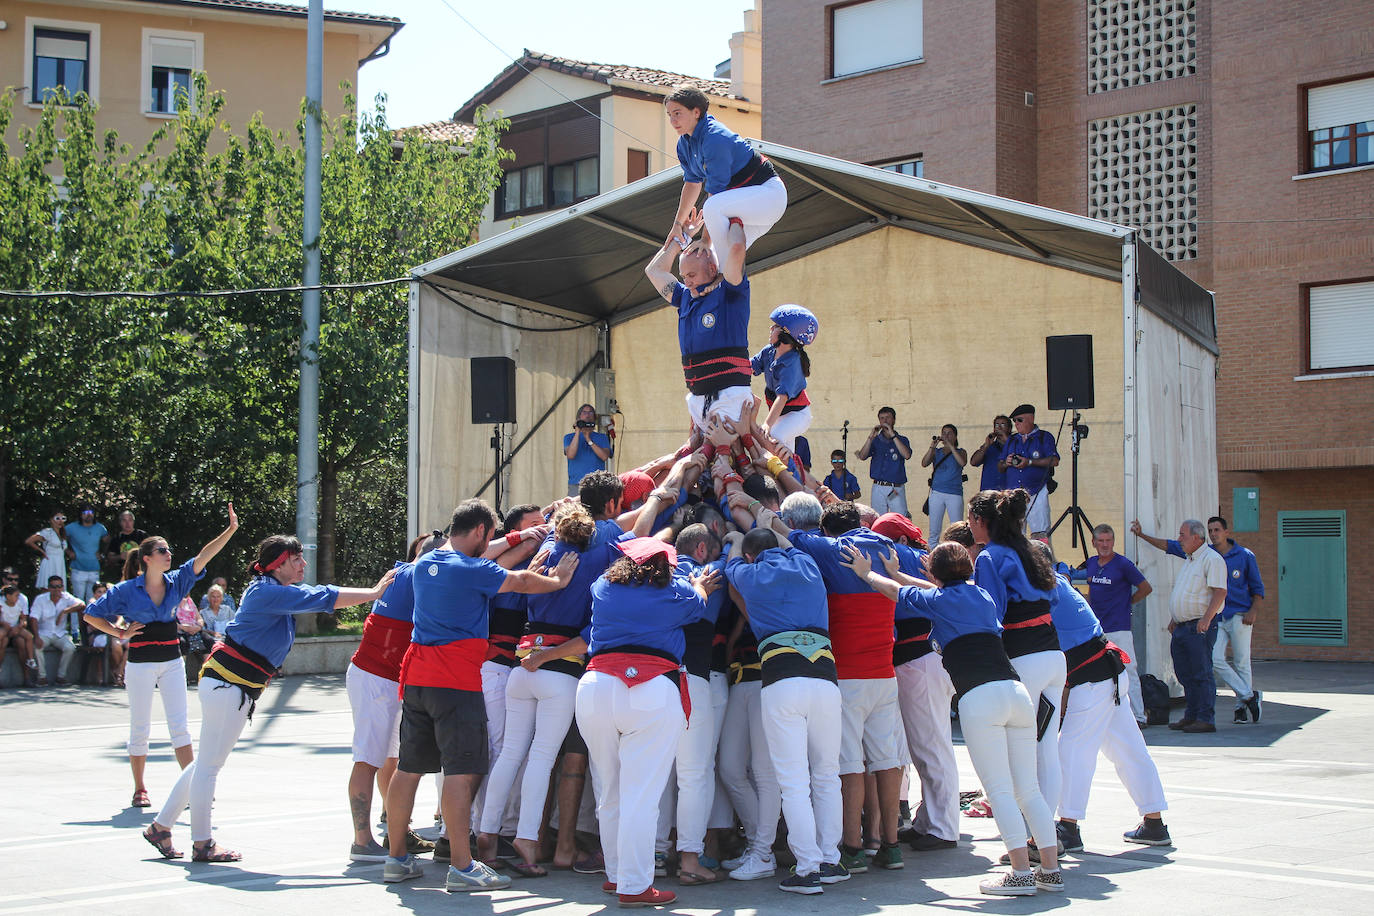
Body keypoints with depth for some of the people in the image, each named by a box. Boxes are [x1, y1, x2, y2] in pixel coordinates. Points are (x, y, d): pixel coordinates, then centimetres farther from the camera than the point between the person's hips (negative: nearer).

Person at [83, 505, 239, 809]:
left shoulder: (175, 582, 2)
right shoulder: (126, 590, -7)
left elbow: (204, 557, -8)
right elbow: (91, 615, 2)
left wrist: (231, 529, -18)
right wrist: (119, 632, -6)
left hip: (172, 661, 3)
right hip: (140, 663, -3)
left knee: (179, 726, 0)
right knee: (139, 729, 5)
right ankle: (139, 790, 16)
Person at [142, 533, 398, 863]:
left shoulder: (275, 591, 14)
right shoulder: (268, 592, -16)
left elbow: (319, 596, 17)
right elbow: (322, 599, -18)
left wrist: (374, 589, 7)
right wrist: (374, 592, -13)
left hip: (227, 684, 10)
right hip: (228, 684, -10)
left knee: (207, 762, 15)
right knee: (209, 764, -1)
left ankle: (160, 827, 23)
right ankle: (202, 844, 6)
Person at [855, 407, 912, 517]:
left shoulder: (902, 440, 7)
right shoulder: (875, 441, 11)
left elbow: (907, 455, -14)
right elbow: (862, 457, -3)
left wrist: (893, 435, -15)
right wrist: (871, 437, -13)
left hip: (896, 489, -2)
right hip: (878, 488, 2)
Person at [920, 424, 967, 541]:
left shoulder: (960, 452, 8)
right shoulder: (936, 452, 13)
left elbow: (962, 462, -14)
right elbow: (924, 464, -3)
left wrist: (950, 445, -14)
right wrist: (932, 446, -10)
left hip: (955, 494, -2)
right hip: (937, 493, 2)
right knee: (934, 530, 3)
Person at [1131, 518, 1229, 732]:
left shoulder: (1212, 559, -10)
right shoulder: (1188, 560, 20)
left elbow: (1220, 592, -18)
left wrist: (1206, 618, -26)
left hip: (1200, 627, -9)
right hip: (1181, 627, 9)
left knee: (1201, 674, -8)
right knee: (1185, 674, 10)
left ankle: (1206, 719, -6)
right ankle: (1191, 716, 16)